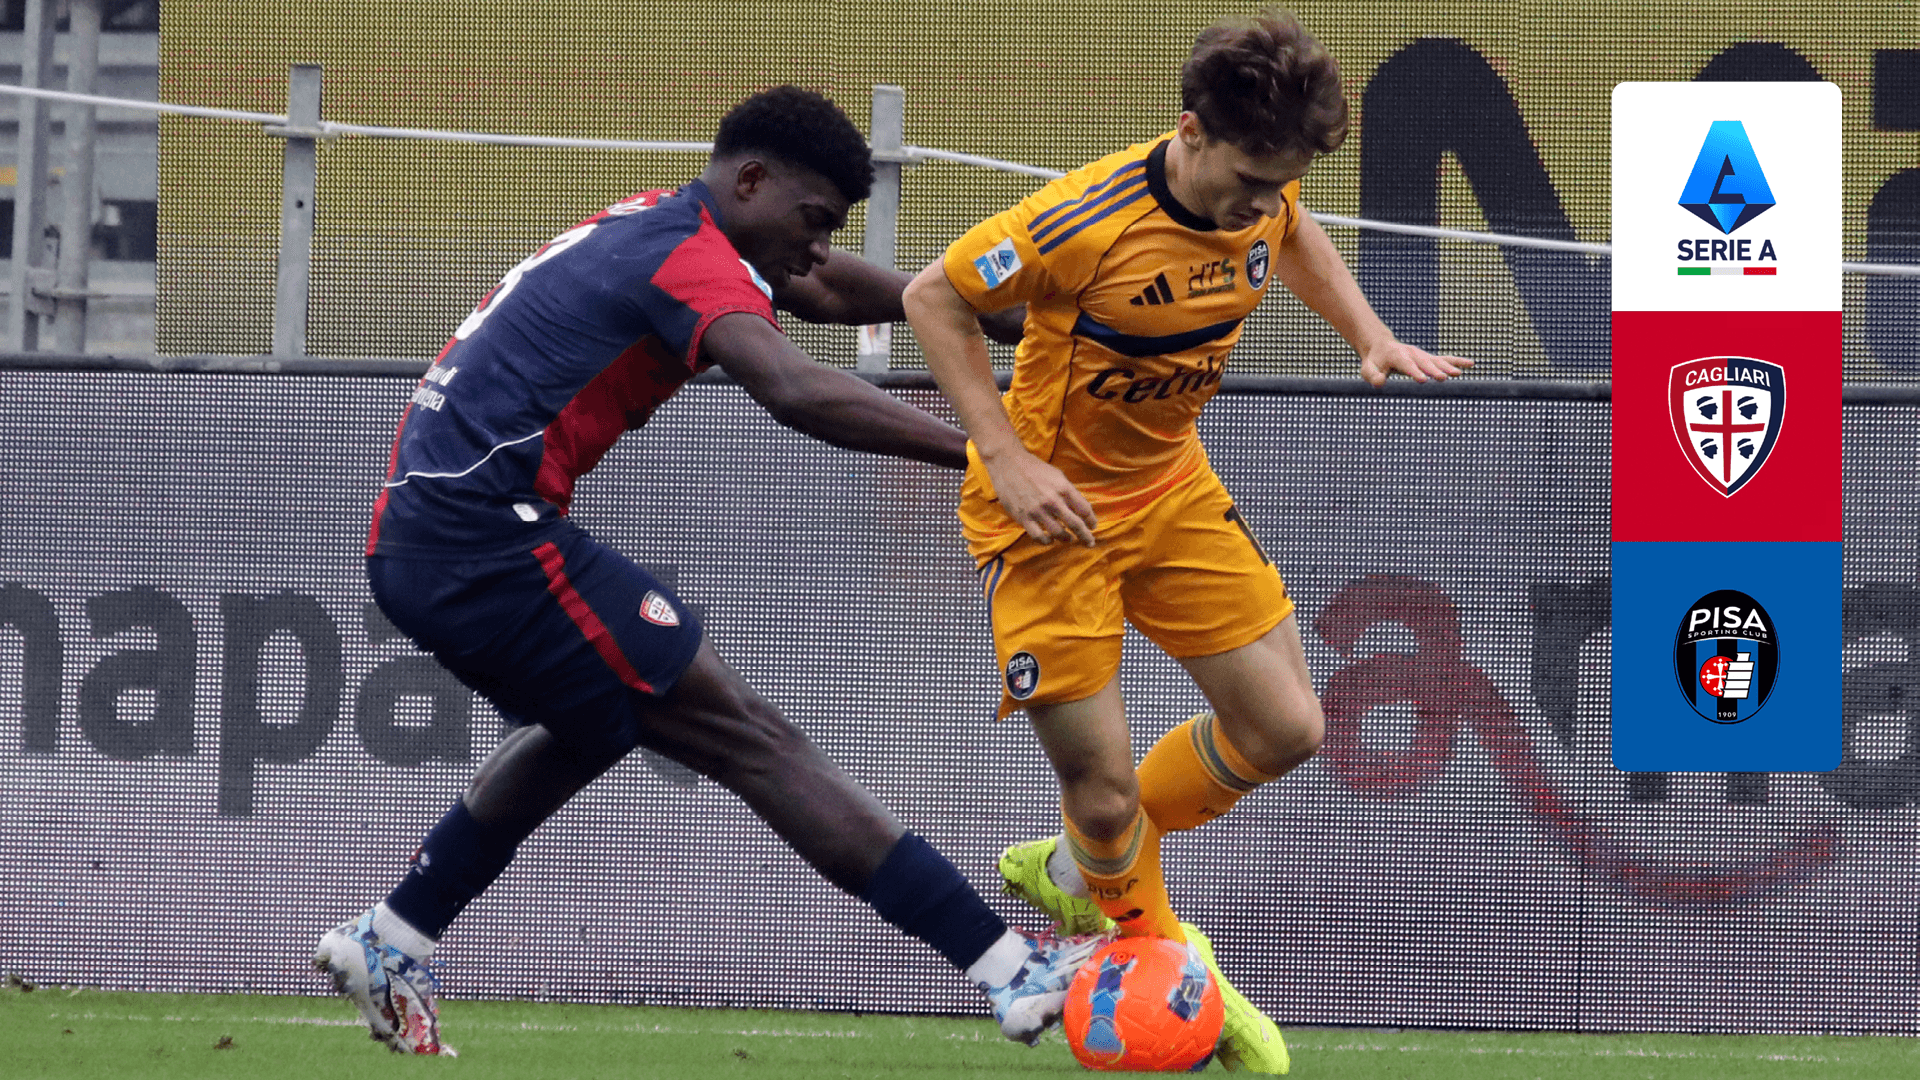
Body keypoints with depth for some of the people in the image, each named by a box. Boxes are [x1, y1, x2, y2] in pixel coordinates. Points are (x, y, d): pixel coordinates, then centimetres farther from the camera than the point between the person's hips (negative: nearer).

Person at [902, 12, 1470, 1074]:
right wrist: (1009, 460, -24)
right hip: (1053, 509, -7)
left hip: (1172, 488, 7)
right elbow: (934, 298, -19)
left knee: (1283, 729, 5)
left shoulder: (1258, 193, -11)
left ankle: (1076, 872, 28)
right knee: (1101, 782, -6)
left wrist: (1369, 333, 3)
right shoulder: (1088, 221, -31)